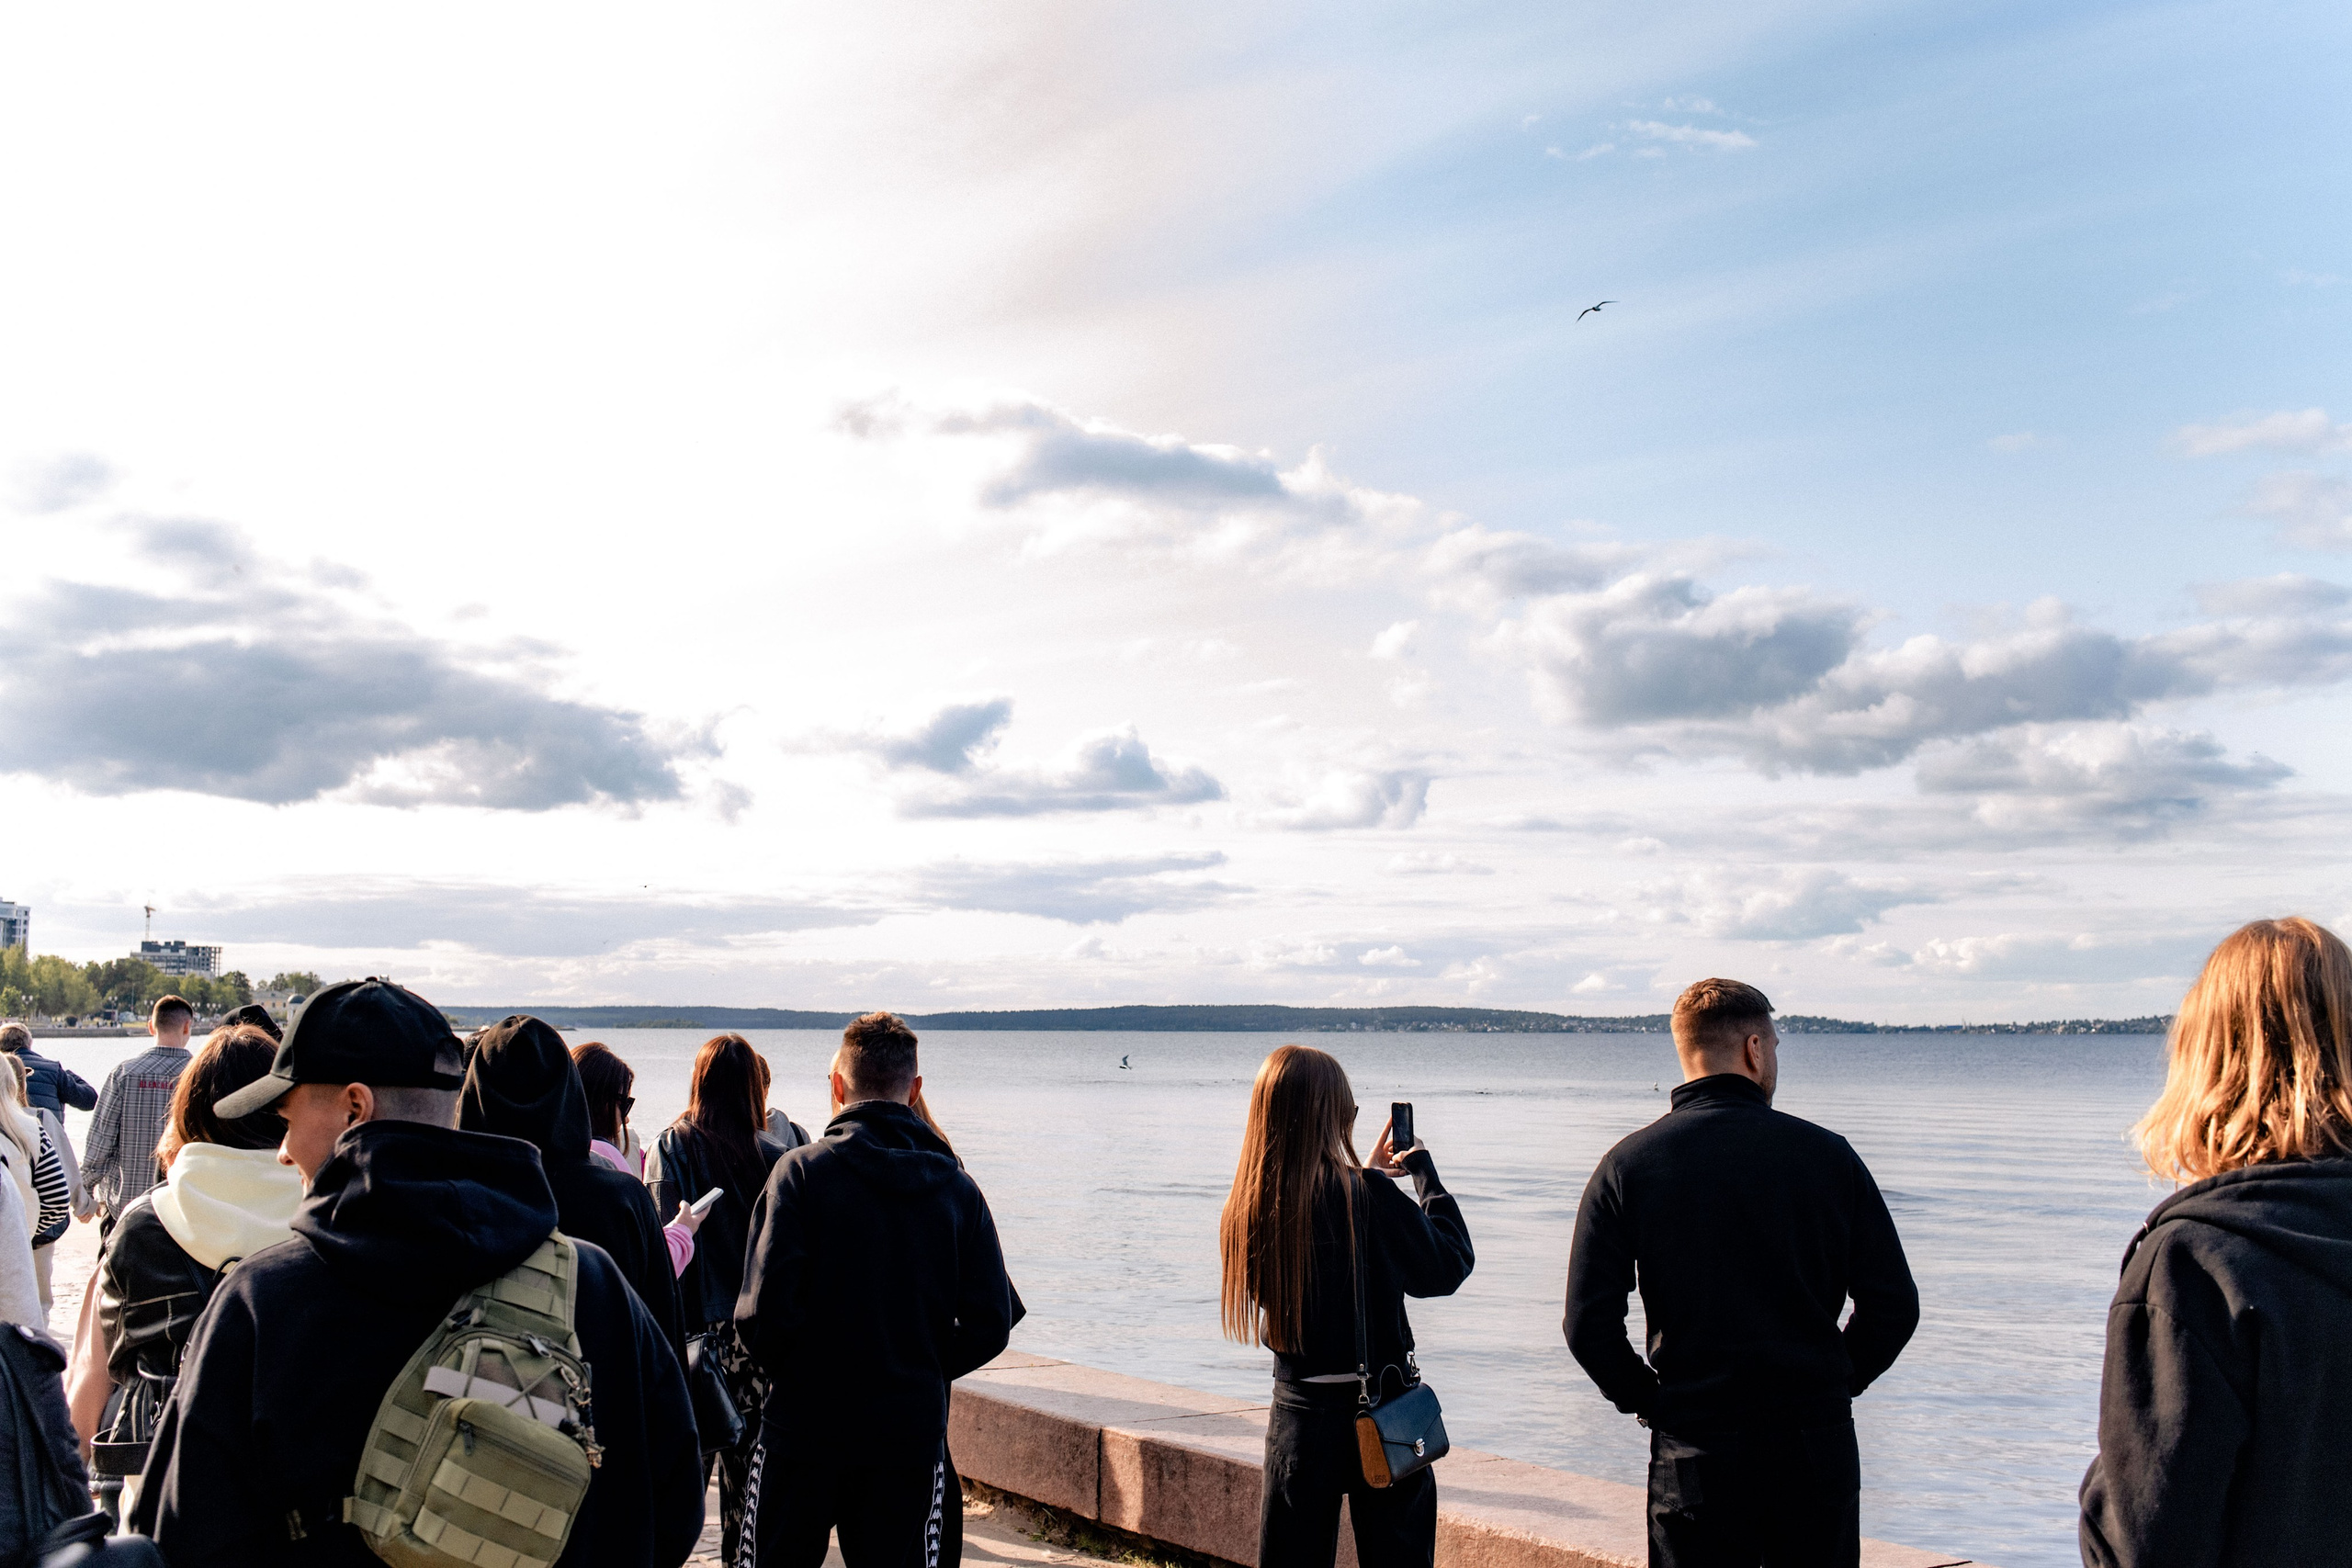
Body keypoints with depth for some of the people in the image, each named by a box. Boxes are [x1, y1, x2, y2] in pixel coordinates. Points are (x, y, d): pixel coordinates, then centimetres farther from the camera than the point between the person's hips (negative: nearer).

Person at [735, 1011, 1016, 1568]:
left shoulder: (802, 1171, -9)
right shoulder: (957, 1188, 0)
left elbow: (765, 1308, -16)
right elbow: (990, 1324, -1)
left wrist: (787, 1371, 3)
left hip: (807, 1424, -2)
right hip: (914, 1430, 2)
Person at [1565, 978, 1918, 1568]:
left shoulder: (1628, 1165, -4)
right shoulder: (1827, 1154, -2)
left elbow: (1588, 1322, -8)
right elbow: (1894, 1305, -1)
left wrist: (1647, 1399, 6)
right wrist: (1836, 1382, 12)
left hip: (1694, 1450, 0)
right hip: (1817, 1445, 1)